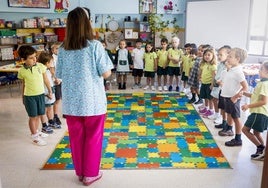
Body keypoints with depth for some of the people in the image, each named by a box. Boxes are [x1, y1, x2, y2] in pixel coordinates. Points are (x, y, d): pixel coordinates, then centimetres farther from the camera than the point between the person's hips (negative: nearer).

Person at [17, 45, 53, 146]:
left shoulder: (40, 66, -5)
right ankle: (35, 136, 16)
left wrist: (50, 91, 11)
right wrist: (23, 97, 10)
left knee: (38, 115, 15)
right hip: (29, 96, -2)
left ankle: (36, 131, 35)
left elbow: (46, 80, 5)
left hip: (41, 94, 3)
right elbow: (23, 84, 4)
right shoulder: (22, 71, -8)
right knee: (32, 116, 5)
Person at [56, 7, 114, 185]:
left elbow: (59, 75, 9)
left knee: (76, 138, 16)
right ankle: (90, 174, 24)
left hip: (71, 102, 4)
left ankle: (80, 171, 32)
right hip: (93, 101, -4)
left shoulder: (63, 49, 1)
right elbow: (106, 73, -10)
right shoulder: (95, 45, -11)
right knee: (93, 138, 12)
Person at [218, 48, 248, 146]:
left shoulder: (238, 71, -22)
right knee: (229, 113, 26)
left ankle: (238, 139, 10)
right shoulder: (231, 69, 5)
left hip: (233, 98, -9)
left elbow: (245, 87, -24)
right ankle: (228, 129, 48)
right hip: (227, 96, 9)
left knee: (236, 118, 1)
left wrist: (236, 96, -20)